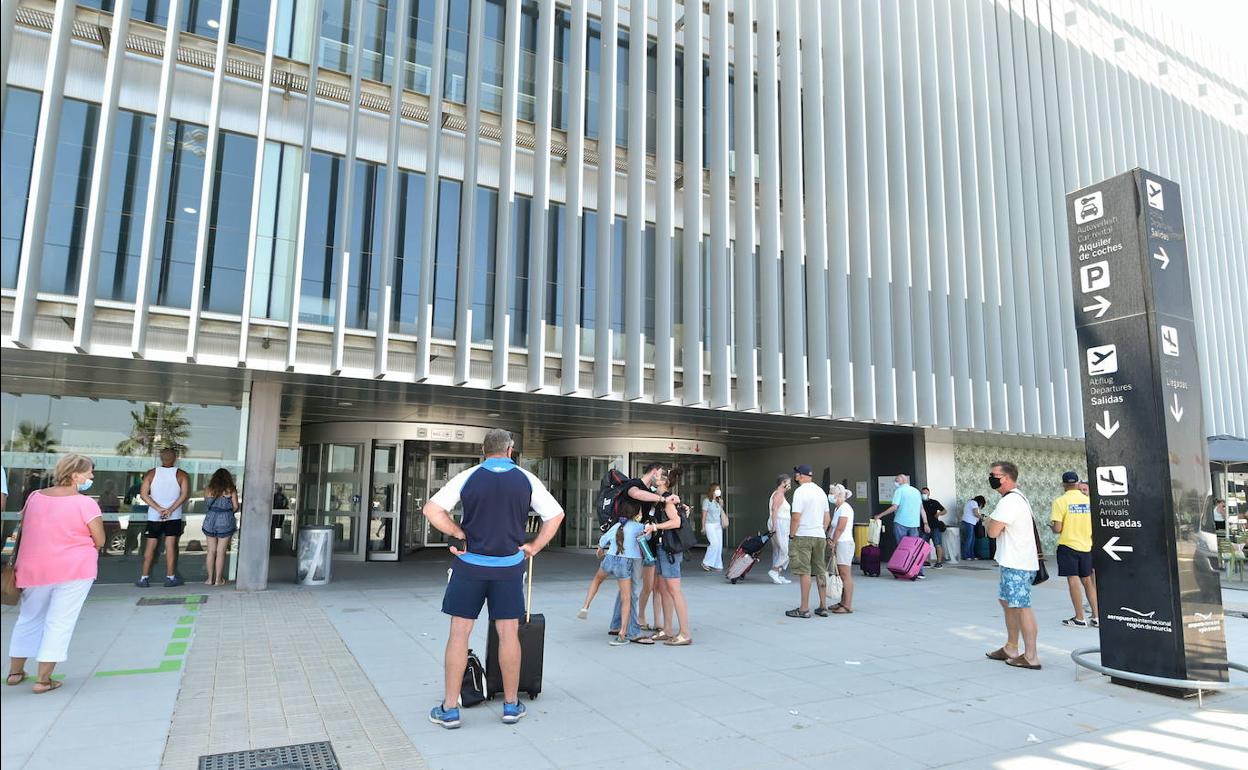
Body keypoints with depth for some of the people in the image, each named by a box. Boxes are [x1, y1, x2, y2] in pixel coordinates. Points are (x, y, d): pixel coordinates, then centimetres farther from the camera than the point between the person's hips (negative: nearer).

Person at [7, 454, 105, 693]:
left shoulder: (34, 497, 3)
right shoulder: (85, 503, -13)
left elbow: (23, 531, 13)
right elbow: (99, 541, -10)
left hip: (33, 569, 6)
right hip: (74, 570, -5)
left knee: (28, 618, 22)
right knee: (59, 622, 3)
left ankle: (15, 671, 32)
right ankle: (43, 679, 5)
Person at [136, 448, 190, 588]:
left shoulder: (151, 473, 1)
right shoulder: (182, 475, -3)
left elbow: (143, 494, -6)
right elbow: (185, 494, -14)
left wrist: (159, 509, -10)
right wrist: (170, 510, -13)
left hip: (154, 516, 1)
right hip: (174, 517, -1)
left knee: (150, 546, 8)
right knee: (171, 545, 1)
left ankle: (144, 578, 11)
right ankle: (170, 577, 2)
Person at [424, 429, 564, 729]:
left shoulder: (468, 477, -4)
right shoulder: (526, 480, -1)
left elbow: (432, 509, -11)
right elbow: (556, 515, 1)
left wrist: (460, 534, -4)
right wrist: (534, 547, 7)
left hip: (470, 563, -1)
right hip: (509, 566, 1)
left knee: (459, 633, 7)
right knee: (509, 633, 9)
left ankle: (449, 708, 11)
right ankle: (511, 704, 19)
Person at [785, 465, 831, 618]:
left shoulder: (800, 491, -11)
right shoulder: (821, 491, 13)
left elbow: (796, 516, -17)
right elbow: (827, 517, 16)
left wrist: (792, 535, -8)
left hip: (803, 536, -7)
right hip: (820, 536, 7)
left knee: (805, 572, -4)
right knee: (820, 572, 12)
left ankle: (804, 609, -2)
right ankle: (823, 607, 16)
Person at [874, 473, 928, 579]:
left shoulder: (899, 490, -3)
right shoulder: (916, 491, 16)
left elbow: (895, 507, -12)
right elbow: (922, 509, 15)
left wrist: (880, 515, -7)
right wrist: (925, 524, 16)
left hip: (901, 523, -5)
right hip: (914, 523, 5)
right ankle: (920, 573, 2)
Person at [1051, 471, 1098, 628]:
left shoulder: (1060, 501, -12)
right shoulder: (1089, 500, 1)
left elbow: (1057, 529, -15)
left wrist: (1050, 524, 6)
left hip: (1068, 545, -4)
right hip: (1086, 546, 5)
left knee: (1073, 580, 1)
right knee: (1087, 581, 14)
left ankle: (1079, 619, 4)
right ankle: (1096, 617, 16)